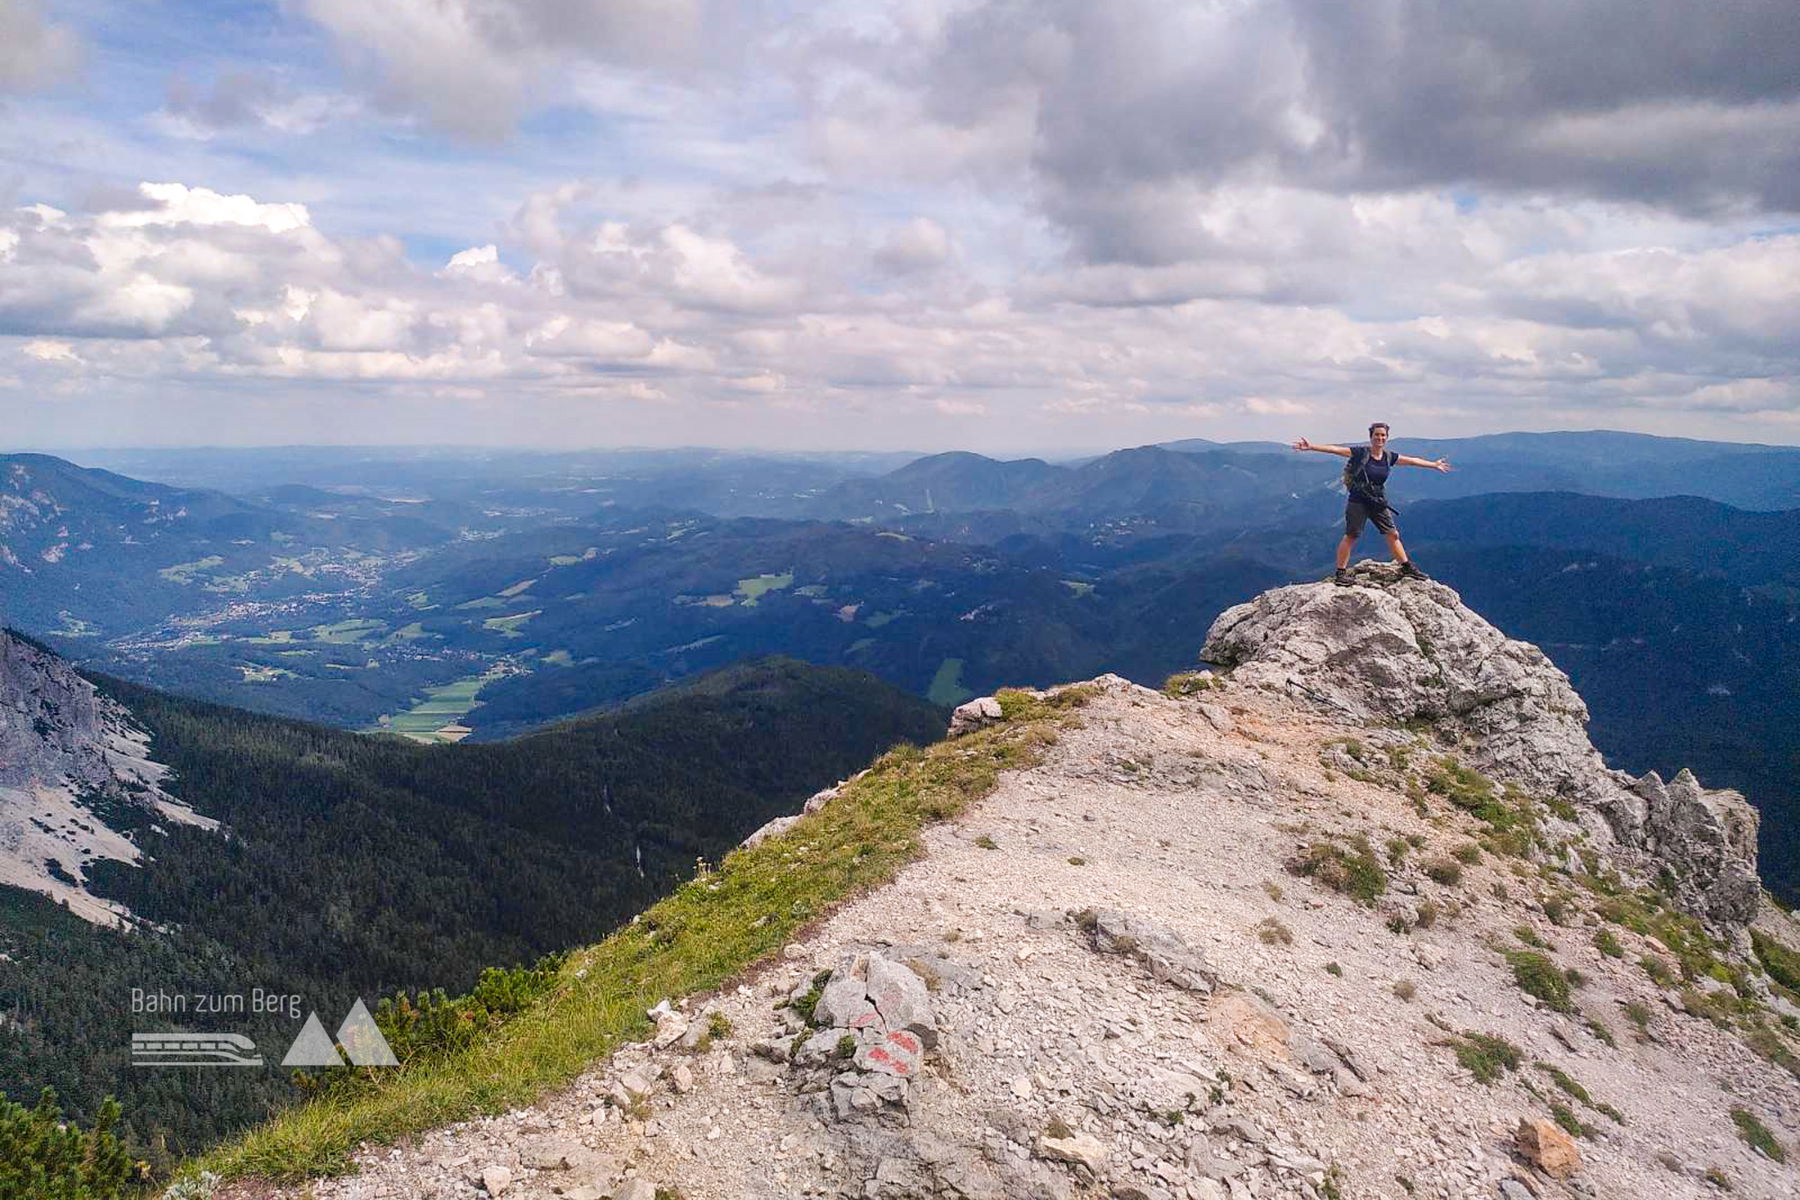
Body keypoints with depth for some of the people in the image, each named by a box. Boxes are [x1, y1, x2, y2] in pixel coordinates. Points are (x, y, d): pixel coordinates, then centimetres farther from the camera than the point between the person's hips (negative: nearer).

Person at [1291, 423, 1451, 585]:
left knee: (1393, 534, 8)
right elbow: (1335, 450, -17)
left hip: (1379, 503, 5)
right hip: (1358, 501, -5)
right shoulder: (1361, 452, -9)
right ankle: (1340, 573, 2)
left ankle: (1407, 568, 17)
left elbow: (1411, 461, 16)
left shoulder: (1389, 456, 5)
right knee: (1351, 536, -4)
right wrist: (1311, 447, -25)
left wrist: (1434, 464, 24)